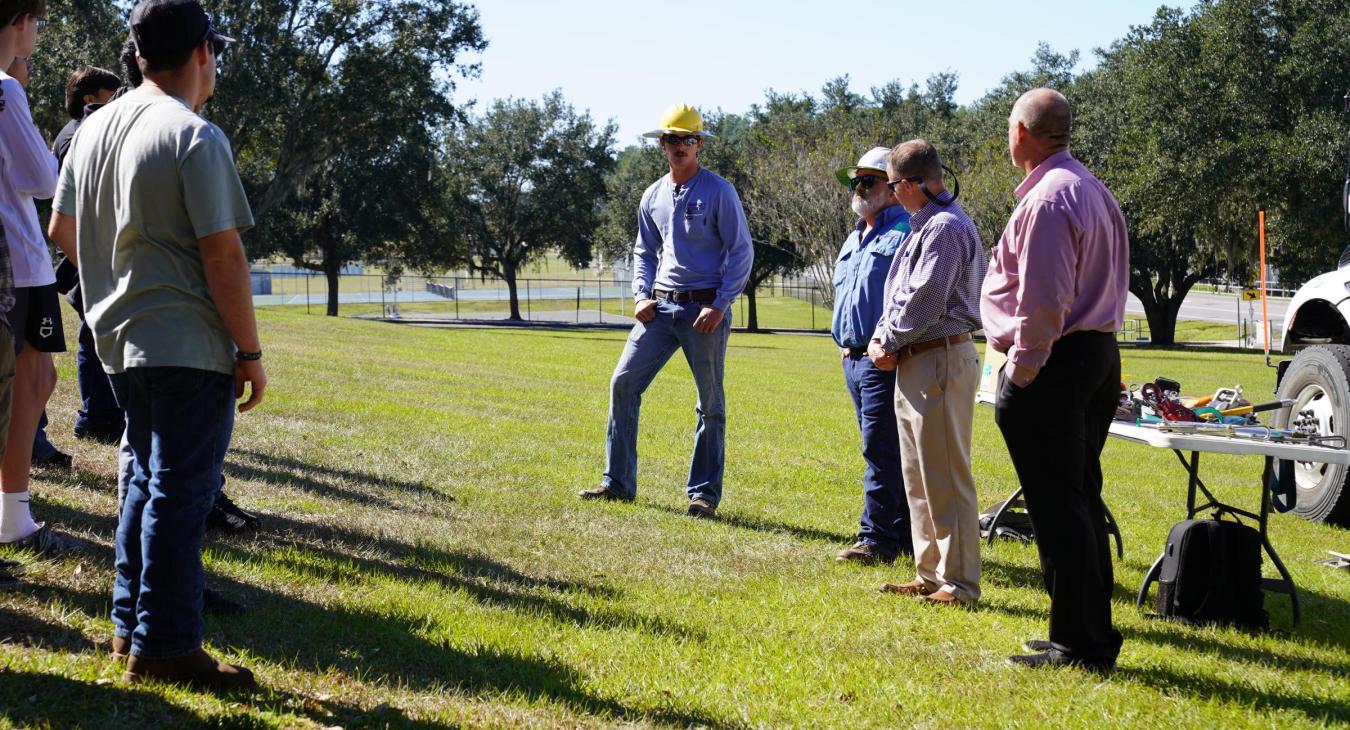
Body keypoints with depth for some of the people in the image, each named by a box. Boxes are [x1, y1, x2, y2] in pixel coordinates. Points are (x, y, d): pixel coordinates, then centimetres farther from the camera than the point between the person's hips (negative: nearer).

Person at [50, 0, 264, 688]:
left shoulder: (94, 128, 9)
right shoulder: (196, 138, -15)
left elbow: (62, 231, 17)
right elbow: (222, 255, -17)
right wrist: (250, 352, -12)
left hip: (117, 340, 8)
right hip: (190, 346, -8)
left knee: (148, 477, 19)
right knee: (181, 490, -3)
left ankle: (130, 623, 25)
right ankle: (163, 644, 0)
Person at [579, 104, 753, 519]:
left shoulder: (718, 191, -4)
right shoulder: (653, 196, 12)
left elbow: (741, 251, -6)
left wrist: (720, 306, -14)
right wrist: (641, 296, 6)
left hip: (705, 309, -5)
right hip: (661, 307, 5)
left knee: (711, 404, 2)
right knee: (623, 383, -3)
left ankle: (705, 493, 11)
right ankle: (618, 483, 4)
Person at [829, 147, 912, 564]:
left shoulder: (905, 234, -9)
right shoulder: (855, 239, 21)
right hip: (854, 358, 10)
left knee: (880, 450, -10)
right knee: (887, 450, 12)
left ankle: (877, 539, -8)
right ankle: (905, 534, 18)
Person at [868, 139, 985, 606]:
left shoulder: (946, 227, -16)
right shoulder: (925, 225, 16)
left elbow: (924, 302, -21)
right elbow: (900, 296, 18)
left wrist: (889, 343, -8)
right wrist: (882, 339, 2)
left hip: (941, 361, -11)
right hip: (915, 364, 11)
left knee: (945, 477, -6)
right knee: (918, 477, 15)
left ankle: (959, 584, -1)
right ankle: (930, 575, 23)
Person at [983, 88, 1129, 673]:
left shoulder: (1047, 198, -17)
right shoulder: (1092, 190, 15)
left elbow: (1042, 301, -22)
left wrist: (1019, 375, -13)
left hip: (1053, 363, -10)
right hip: (1100, 356, 10)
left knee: (1057, 507, -4)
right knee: (1081, 499, 16)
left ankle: (1078, 644, -1)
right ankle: (1095, 633, 22)